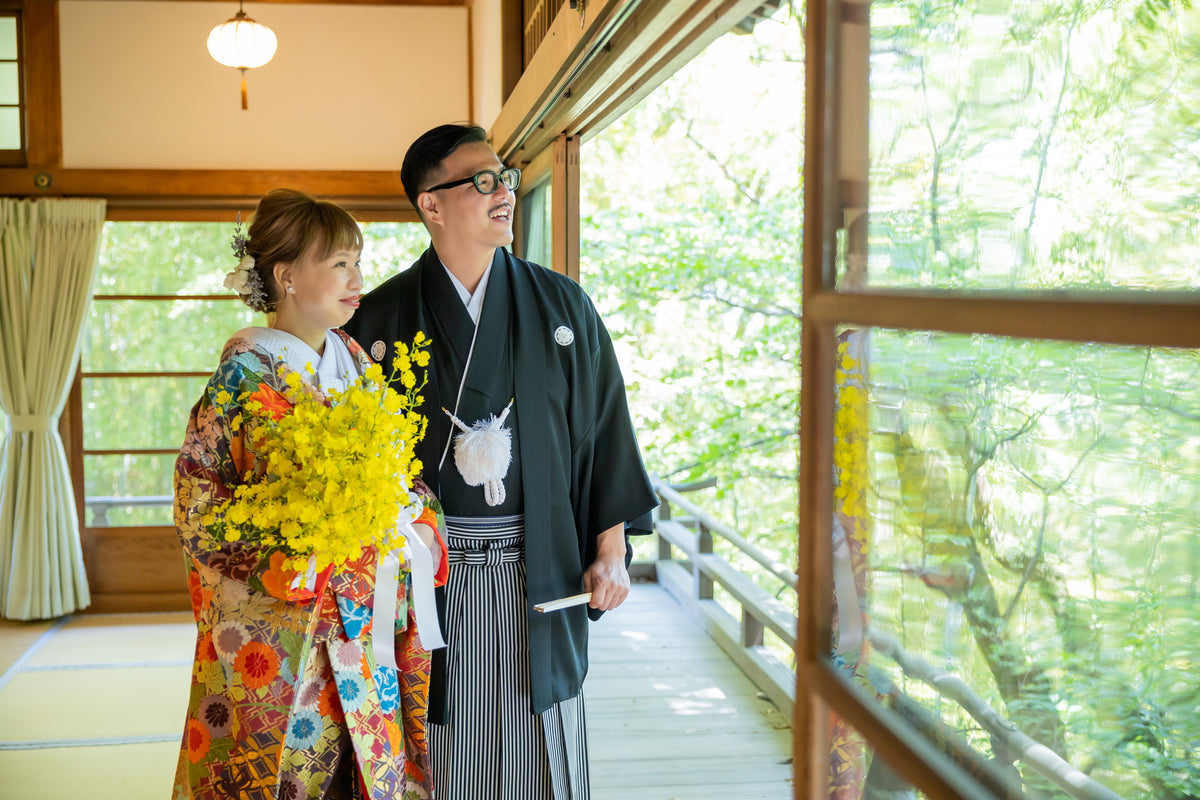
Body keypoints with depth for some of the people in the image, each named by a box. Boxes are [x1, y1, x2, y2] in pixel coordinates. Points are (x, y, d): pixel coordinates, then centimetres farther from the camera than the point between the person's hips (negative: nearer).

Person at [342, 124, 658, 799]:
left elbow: (604, 428, 5)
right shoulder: (381, 318, 0)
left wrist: (611, 551, 2)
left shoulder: (564, 306, 3)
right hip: (429, 572, 0)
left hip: (538, 570, 1)